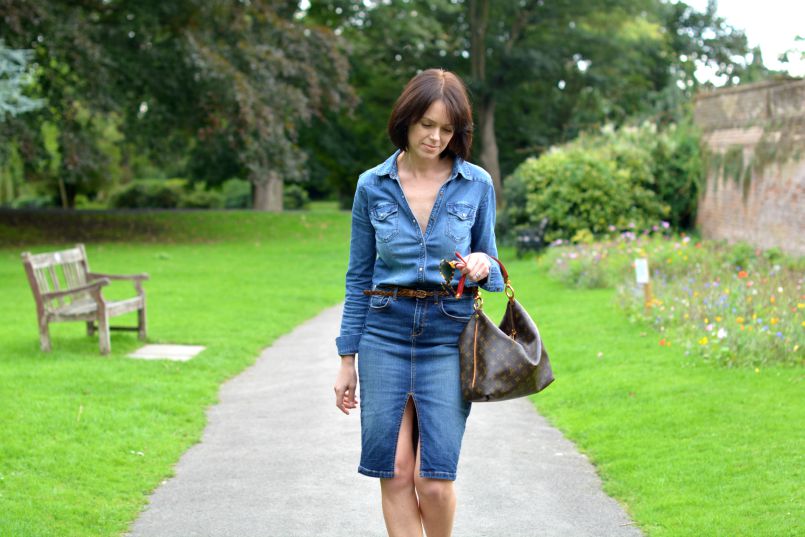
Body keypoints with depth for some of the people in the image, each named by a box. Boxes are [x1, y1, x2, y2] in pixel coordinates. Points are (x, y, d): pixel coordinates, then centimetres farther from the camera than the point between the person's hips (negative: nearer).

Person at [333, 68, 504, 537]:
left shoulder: (477, 185, 3)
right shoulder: (373, 186, 5)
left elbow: (489, 262, 13)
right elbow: (359, 276, 10)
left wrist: (483, 266, -12)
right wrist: (347, 359, 8)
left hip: (448, 337, -1)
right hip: (386, 334, 1)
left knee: (434, 478, -8)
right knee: (395, 474, -4)